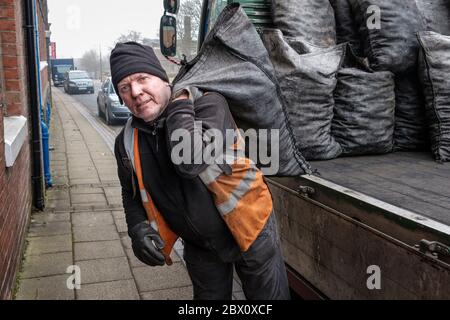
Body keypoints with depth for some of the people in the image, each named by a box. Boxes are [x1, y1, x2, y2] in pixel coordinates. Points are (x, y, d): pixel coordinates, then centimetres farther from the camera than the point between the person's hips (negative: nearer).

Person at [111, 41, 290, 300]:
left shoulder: (208, 104, -21)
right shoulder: (128, 142, -5)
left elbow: (192, 161, -40)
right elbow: (132, 194, 11)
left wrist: (179, 104, -27)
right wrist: (139, 228, -8)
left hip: (249, 230, -3)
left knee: (272, 296, 13)